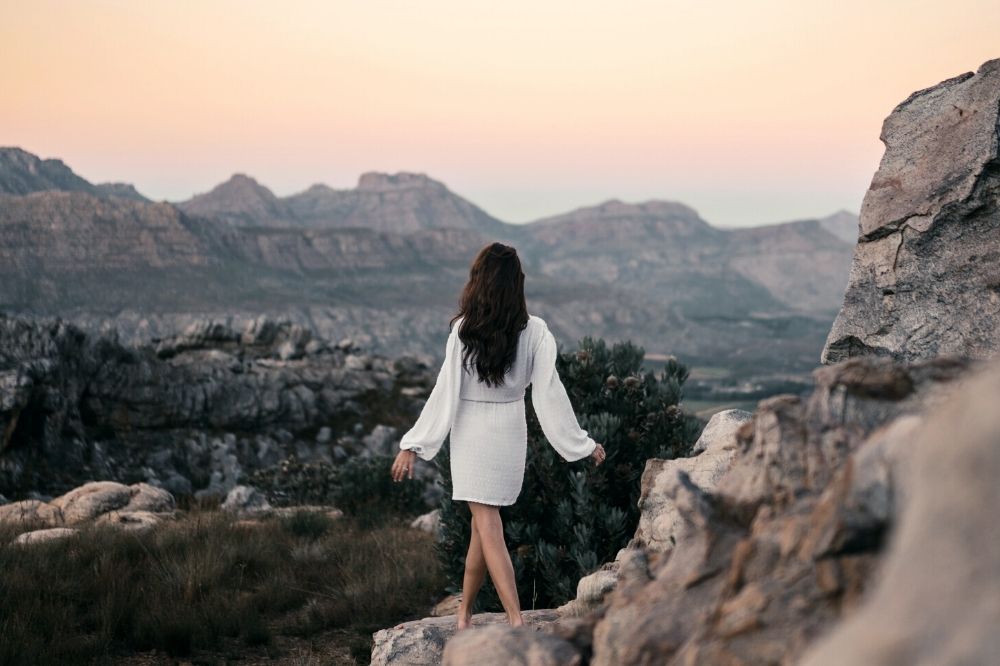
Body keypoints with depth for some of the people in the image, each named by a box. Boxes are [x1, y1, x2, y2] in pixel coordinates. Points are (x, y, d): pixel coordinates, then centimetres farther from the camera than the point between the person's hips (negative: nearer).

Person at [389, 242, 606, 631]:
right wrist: (583, 444, 1)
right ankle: (464, 612, 25)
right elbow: (549, 393, -7)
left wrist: (413, 446, -7)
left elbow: (446, 391, -13)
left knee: (488, 526, -2)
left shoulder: (465, 329, -13)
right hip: (511, 433, 3)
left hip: (471, 433, -3)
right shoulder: (534, 331, -8)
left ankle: (516, 620, -12)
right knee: (482, 524, 16)